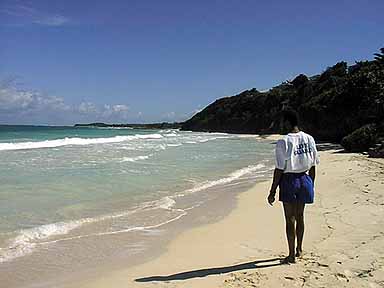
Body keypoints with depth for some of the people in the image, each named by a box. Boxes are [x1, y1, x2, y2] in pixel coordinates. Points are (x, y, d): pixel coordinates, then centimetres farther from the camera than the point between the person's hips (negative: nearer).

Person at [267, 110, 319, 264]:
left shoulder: (283, 142, -16)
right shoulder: (309, 139, 1)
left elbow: (279, 170, -15)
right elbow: (313, 166, 6)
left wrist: (272, 191, -8)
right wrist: (310, 184, 18)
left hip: (289, 181, -5)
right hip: (304, 179, 6)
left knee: (290, 219, 4)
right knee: (300, 217, 19)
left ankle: (291, 255, 13)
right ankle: (299, 249, 34)